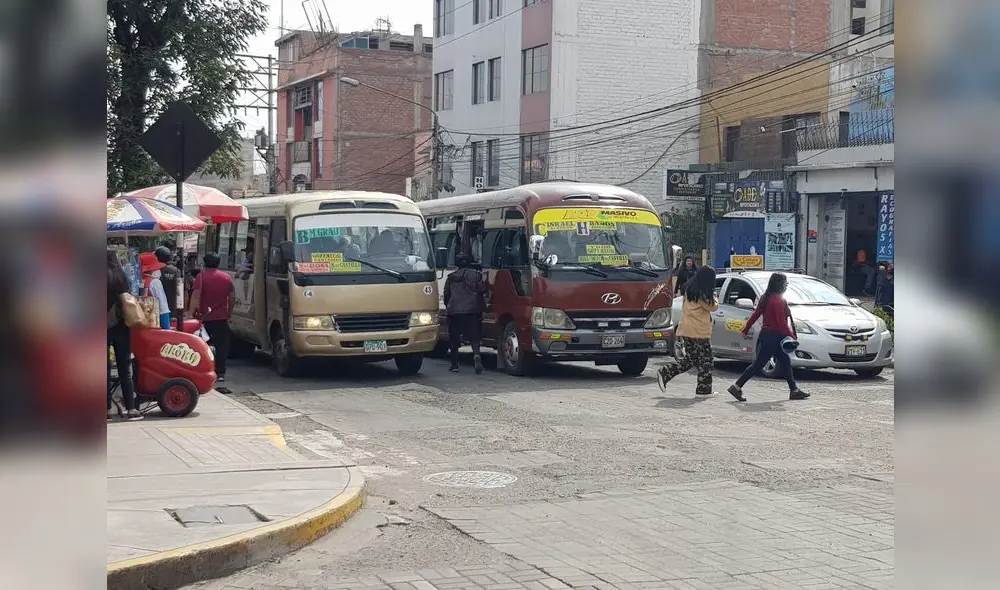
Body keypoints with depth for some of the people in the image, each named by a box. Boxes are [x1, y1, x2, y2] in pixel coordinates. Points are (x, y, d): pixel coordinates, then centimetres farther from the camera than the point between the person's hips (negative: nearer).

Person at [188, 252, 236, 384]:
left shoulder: (201, 276, -6)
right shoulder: (227, 278, 5)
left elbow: (196, 296, -15)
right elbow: (232, 298, 6)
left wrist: (191, 311, -13)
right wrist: (229, 313, 16)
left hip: (204, 318, -2)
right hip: (222, 319, 2)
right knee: (222, 347, 5)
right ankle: (220, 373, 1)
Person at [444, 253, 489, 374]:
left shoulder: (451, 277, 10)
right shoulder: (476, 274, 3)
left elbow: (446, 295, 13)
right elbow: (483, 289, -6)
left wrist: (448, 307, 28)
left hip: (454, 311, 1)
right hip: (472, 310, -1)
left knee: (454, 339, 9)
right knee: (474, 336, 0)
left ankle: (454, 365, 10)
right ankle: (476, 354, -27)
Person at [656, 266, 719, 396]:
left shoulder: (689, 290, 10)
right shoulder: (703, 294, -15)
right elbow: (713, 307, -5)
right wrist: (714, 297, 15)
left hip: (685, 331, 8)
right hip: (699, 332, -8)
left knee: (690, 359, 16)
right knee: (706, 360, 3)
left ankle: (664, 373, 5)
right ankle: (704, 389, 6)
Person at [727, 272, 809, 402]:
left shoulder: (766, 298, 10)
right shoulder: (778, 300, -18)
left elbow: (755, 314, 12)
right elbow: (782, 322, -21)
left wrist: (746, 329, 15)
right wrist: (791, 336, -13)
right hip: (773, 336, -10)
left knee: (785, 364, 14)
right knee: (758, 364, -5)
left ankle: (794, 390, 19)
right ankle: (737, 387, -3)